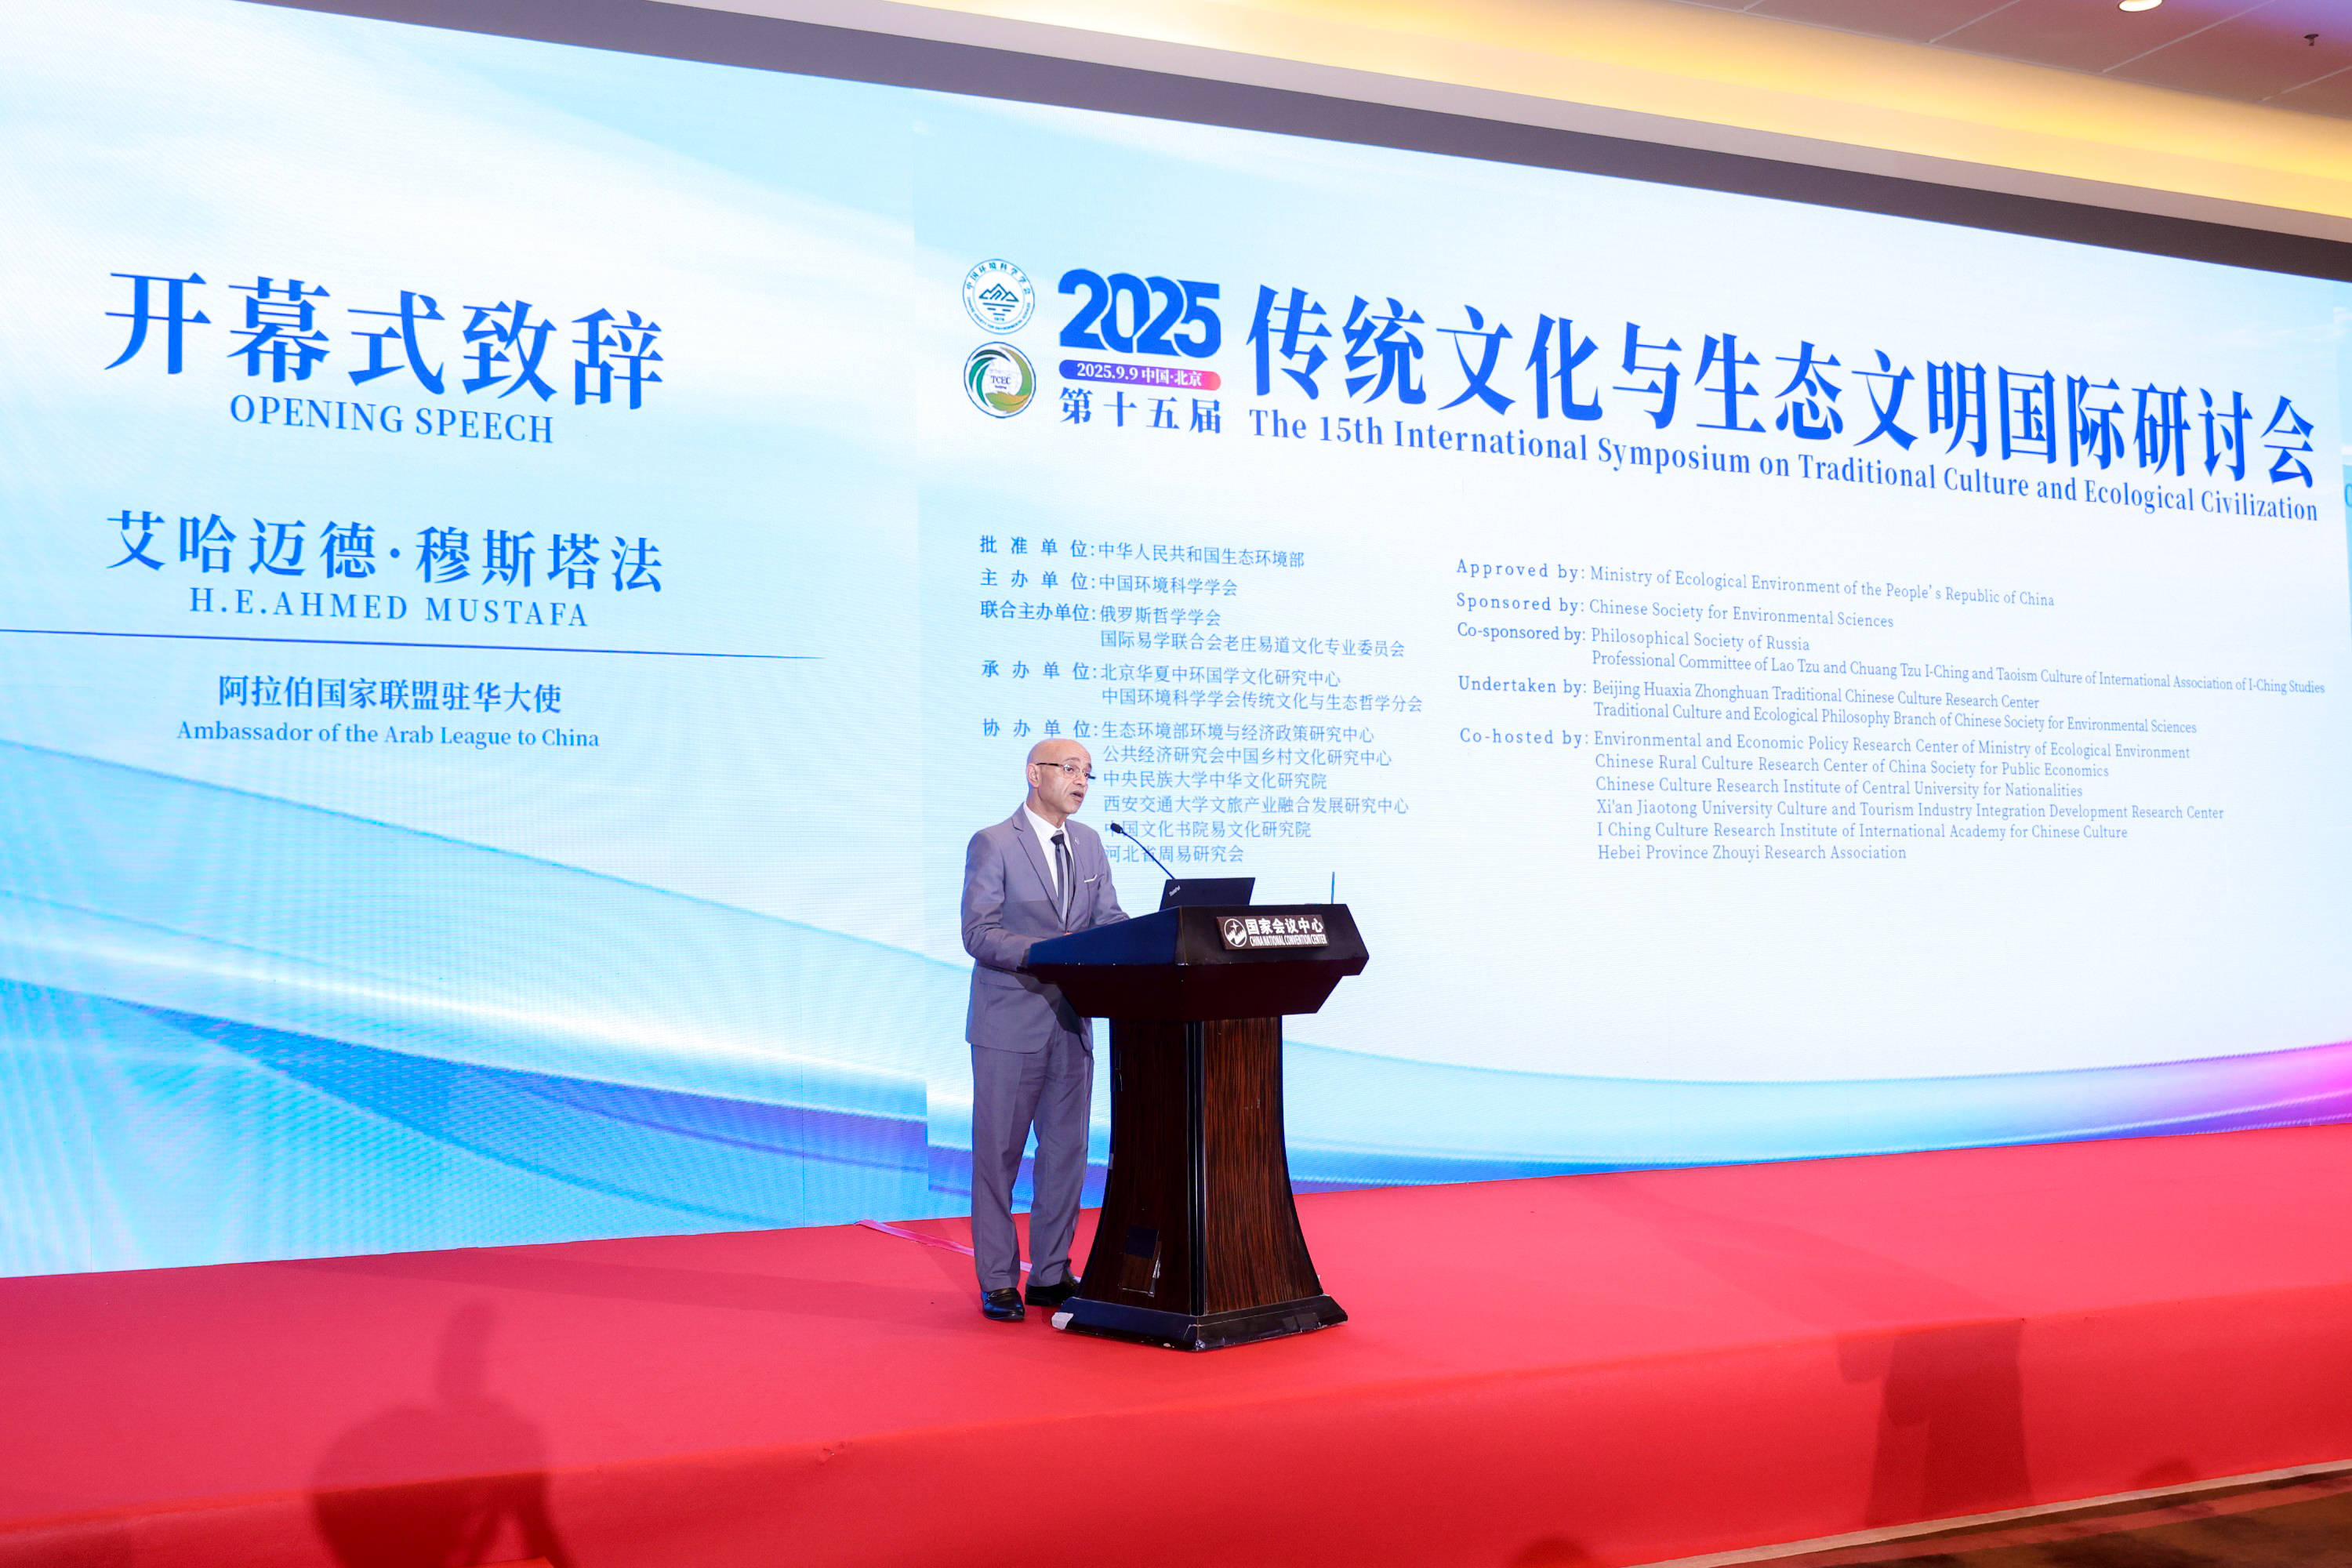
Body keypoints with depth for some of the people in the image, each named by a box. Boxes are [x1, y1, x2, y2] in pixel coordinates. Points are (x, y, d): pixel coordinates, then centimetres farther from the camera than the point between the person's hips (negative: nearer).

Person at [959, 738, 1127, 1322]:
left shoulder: (1089, 844, 11)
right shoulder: (992, 845, -8)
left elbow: (1110, 919, 8)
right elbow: (979, 935, -15)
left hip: (1072, 1022, 6)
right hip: (1011, 1023, -6)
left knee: (1066, 1152, 10)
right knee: (998, 1153, 1)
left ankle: (1051, 1275, 20)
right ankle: (997, 1281, 10)